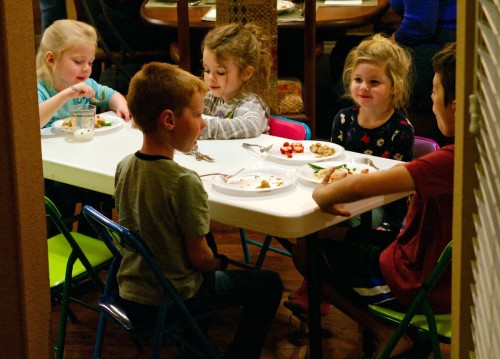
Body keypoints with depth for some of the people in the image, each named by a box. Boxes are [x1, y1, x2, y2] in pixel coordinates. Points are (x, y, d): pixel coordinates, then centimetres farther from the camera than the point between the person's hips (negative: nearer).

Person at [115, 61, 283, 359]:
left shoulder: (124, 167, -4)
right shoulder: (184, 181, -26)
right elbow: (199, 256, -19)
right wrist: (219, 262, 3)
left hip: (129, 295, 7)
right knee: (269, 284, 8)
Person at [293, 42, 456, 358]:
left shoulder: (452, 161, -33)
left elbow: (358, 187, -37)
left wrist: (323, 194, -17)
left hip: (418, 283, -9)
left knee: (305, 252, 7)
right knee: (349, 235, 28)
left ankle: (384, 332, 7)